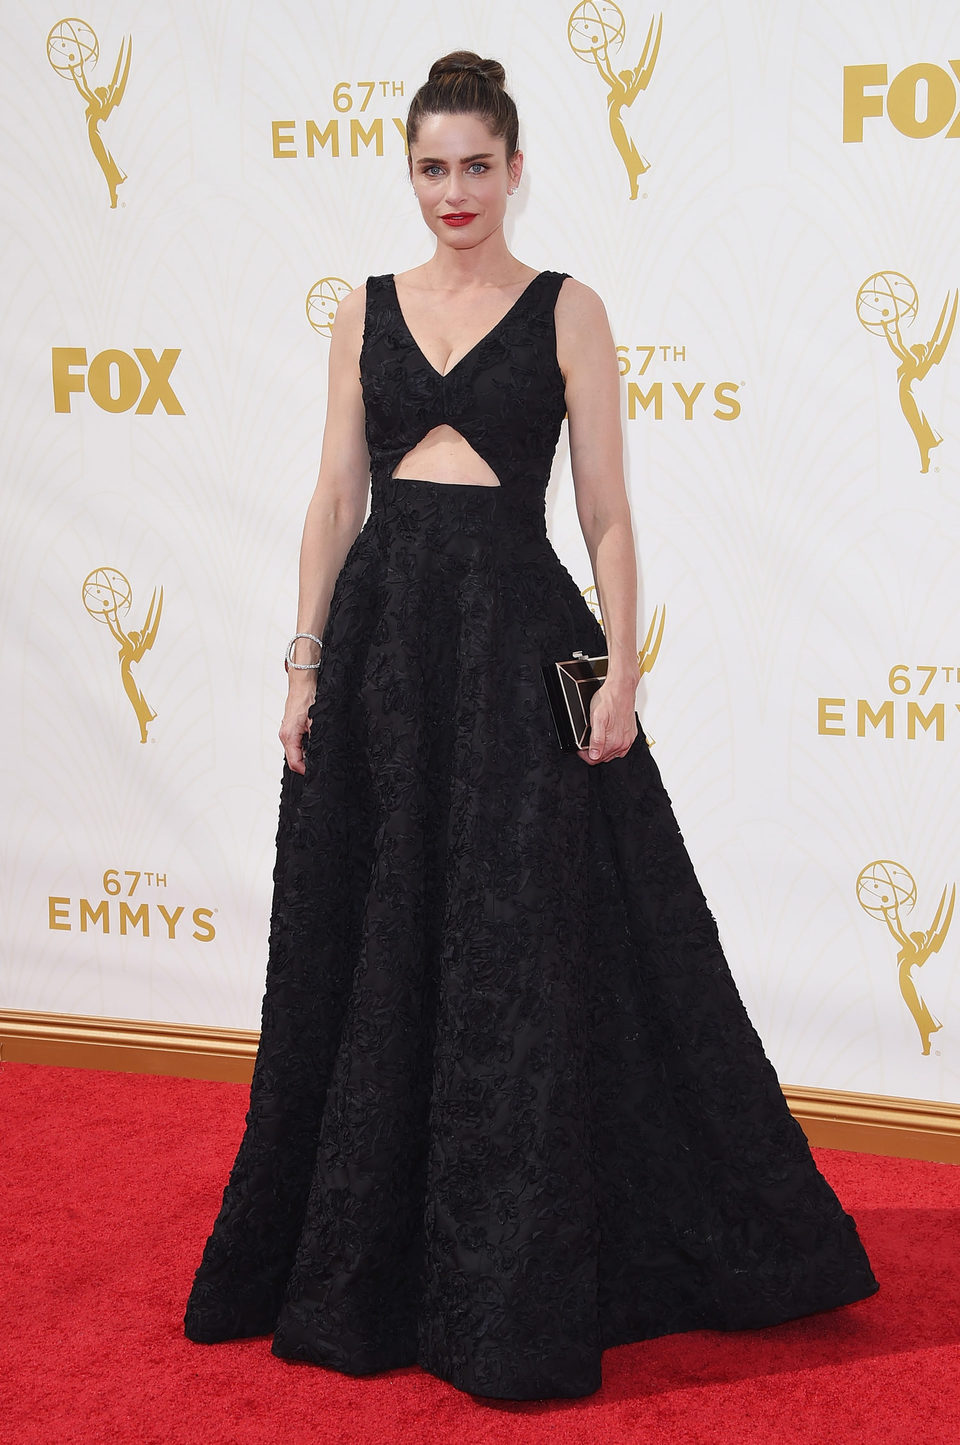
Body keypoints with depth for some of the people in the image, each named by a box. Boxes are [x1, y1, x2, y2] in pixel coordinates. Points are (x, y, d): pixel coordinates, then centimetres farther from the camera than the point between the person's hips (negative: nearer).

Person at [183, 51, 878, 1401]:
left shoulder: (566, 310, 1)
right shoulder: (367, 311, 11)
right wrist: (308, 662, 3)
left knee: (524, 951, -2)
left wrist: (622, 670, -11)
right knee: (370, 951, 7)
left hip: (514, 628, -3)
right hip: (381, 629, 3)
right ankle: (365, 1265, 23)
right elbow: (335, 498, 10)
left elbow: (607, 511, -2)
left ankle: (513, 1293, 9)